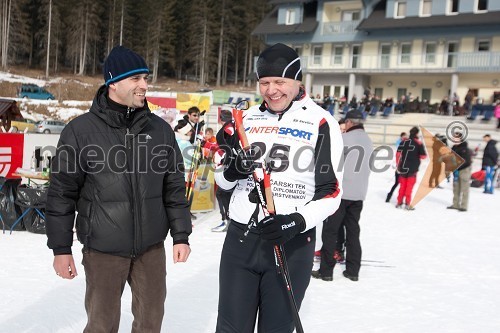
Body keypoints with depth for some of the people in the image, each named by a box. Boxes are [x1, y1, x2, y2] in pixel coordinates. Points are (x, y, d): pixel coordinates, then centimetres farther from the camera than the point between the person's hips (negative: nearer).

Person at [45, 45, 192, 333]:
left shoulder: (160, 129, 3)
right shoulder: (81, 130, -7)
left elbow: (174, 187, 8)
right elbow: (62, 193, -3)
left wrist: (181, 235, 6)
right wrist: (61, 248, -2)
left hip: (152, 247, 3)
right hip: (103, 249, -3)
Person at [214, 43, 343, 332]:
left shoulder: (321, 123, -5)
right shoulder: (247, 118, 7)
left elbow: (331, 191, -6)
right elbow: (223, 180, 14)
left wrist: (299, 221, -23)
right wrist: (232, 170, -10)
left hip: (292, 245, -3)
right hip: (240, 238, 3)